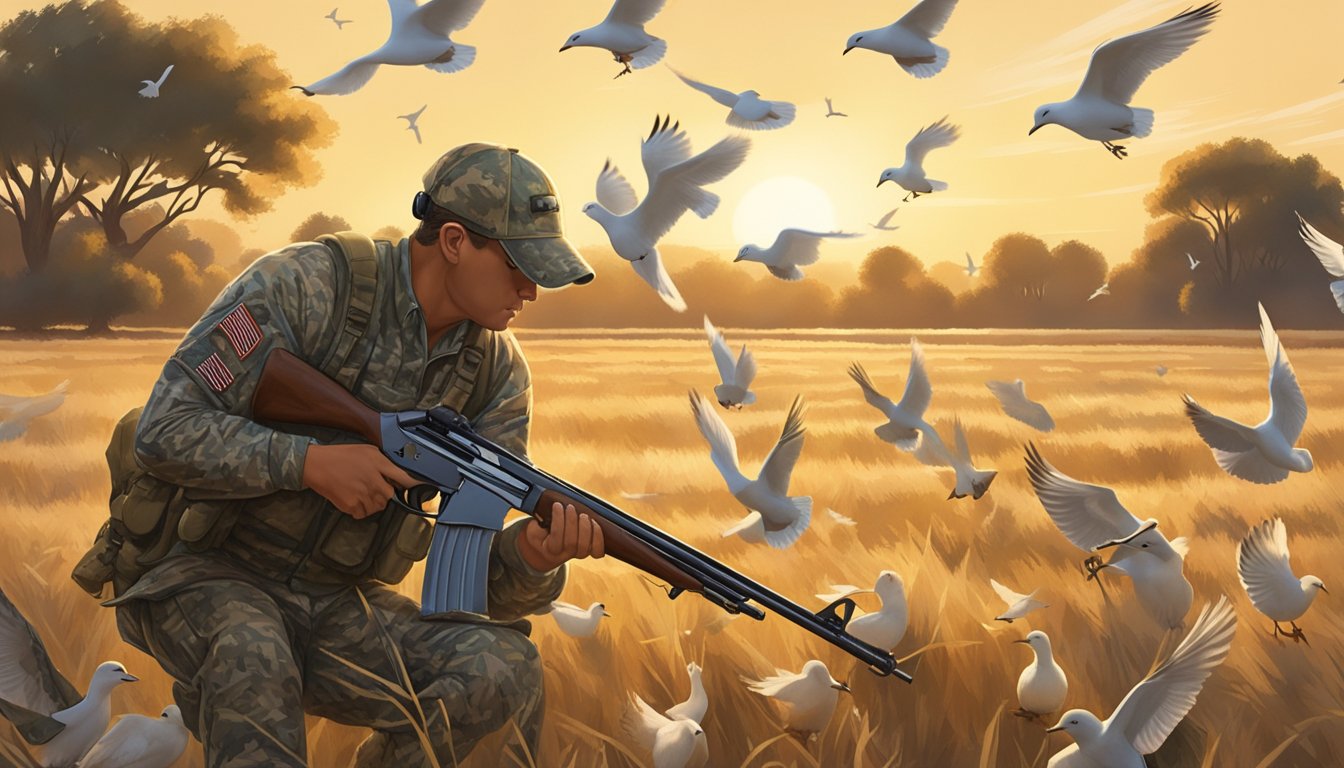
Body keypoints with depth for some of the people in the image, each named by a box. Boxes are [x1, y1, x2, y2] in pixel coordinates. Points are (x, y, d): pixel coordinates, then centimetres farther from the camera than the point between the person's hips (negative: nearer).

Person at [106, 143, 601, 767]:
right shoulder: (303, 286, -17)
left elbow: (475, 563, -6)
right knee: (252, 652, -39)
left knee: (503, 669, -19)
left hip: (335, 608, 5)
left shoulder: (497, 374, -1)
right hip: (207, 576, -4)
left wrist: (533, 557, -29)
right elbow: (164, 431, -18)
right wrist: (310, 461, -27)